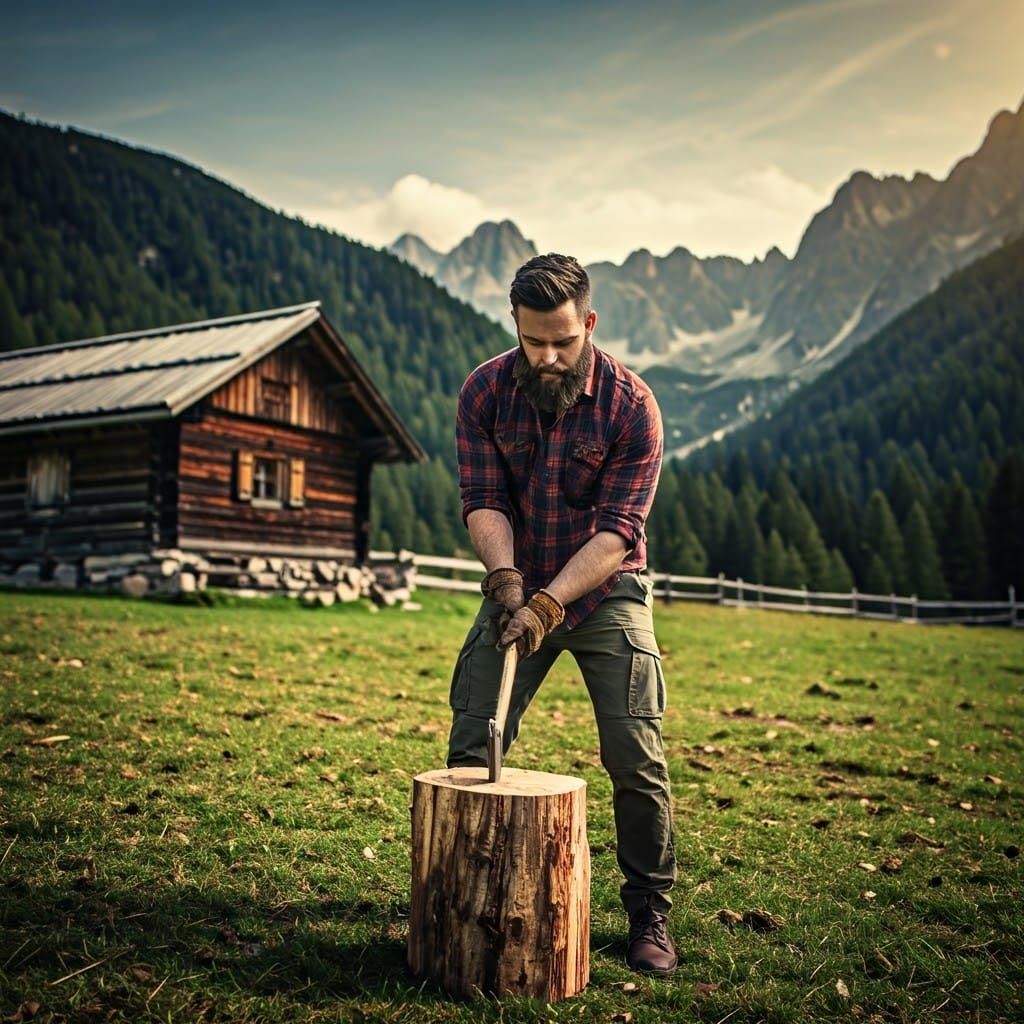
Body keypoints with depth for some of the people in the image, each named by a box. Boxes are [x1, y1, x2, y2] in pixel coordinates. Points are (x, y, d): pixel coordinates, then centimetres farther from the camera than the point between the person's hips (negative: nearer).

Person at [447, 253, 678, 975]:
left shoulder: (631, 405, -17)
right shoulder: (484, 392, -8)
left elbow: (617, 531, -20)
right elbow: (484, 500, -11)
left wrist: (549, 604, -31)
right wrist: (505, 578, -28)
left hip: (606, 593, -2)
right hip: (518, 589, 3)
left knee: (637, 758, -8)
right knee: (470, 749, -2)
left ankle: (649, 916, 11)